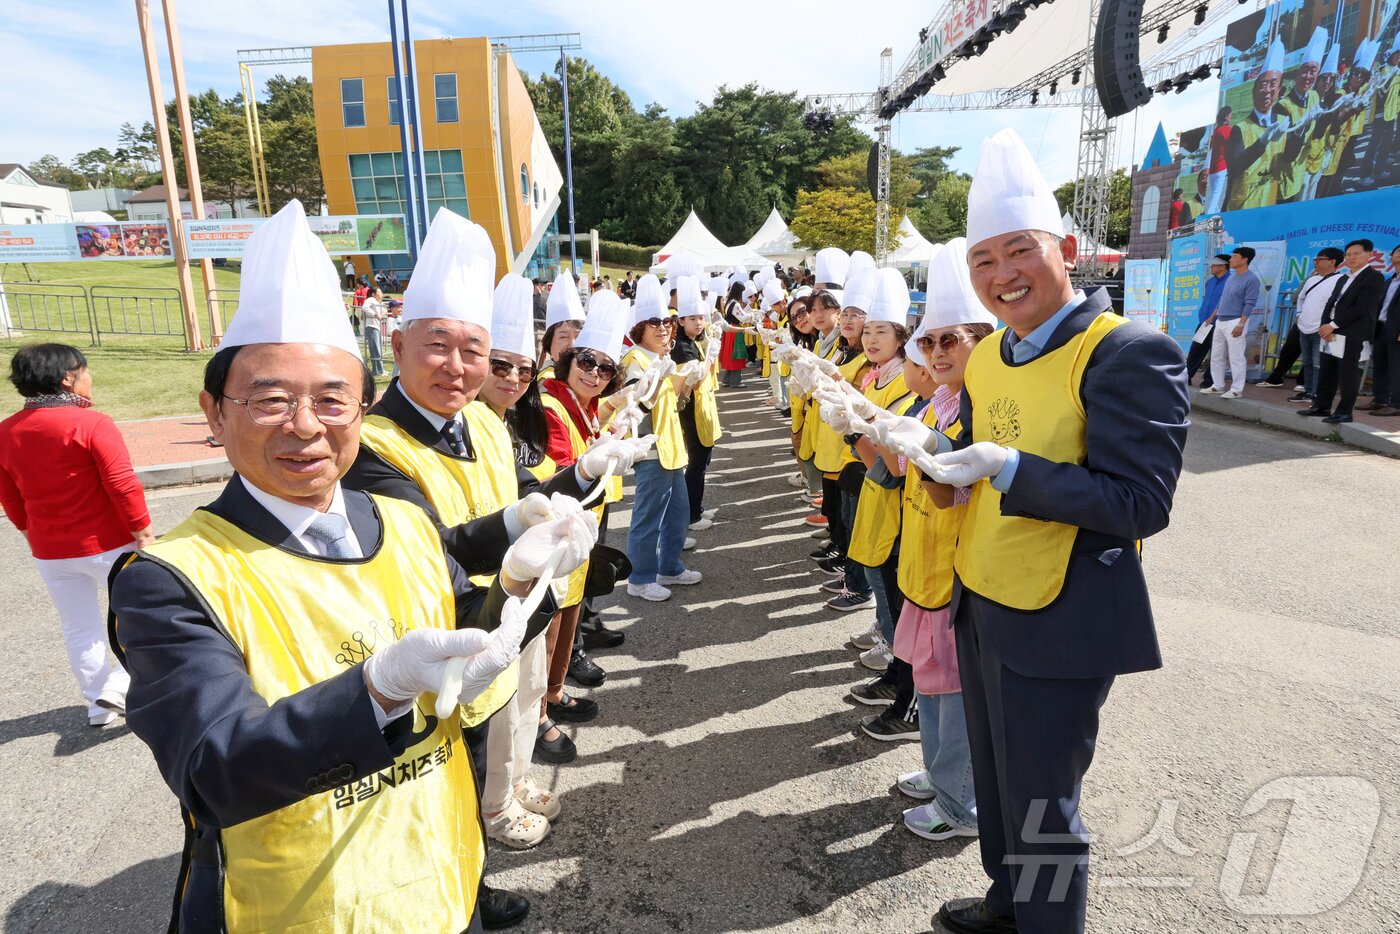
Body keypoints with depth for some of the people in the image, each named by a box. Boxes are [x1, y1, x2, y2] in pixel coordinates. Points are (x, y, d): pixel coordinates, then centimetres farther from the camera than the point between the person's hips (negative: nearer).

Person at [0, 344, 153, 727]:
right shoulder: (92, 423, -19)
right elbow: (123, 486, -22)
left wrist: (37, 536, 23)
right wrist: (144, 533, -12)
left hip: (50, 553, 6)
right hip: (108, 544, -6)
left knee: (79, 628, 17)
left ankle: (100, 701, 28)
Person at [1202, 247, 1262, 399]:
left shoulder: (1251, 279, -10)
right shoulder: (1230, 278, 15)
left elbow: (1250, 304, -15)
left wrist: (1241, 324, -21)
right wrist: (1212, 318, 20)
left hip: (1235, 322, -9)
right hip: (1220, 322, 9)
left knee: (1236, 358, -6)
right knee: (1216, 356, 11)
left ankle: (1237, 389, -1)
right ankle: (1217, 386, 20)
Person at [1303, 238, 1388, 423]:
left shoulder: (1374, 277, -5)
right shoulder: (1343, 279, 21)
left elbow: (1361, 308, -14)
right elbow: (1330, 303, 14)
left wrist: (1333, 325, -16)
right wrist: (1325, 326, -3)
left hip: (1351, 335, -8)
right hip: (1331, 333, 8)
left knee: (1347, 374, -3)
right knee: (1326, 373, 11)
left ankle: (1344, 411, 2)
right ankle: (1322, 406, 19)